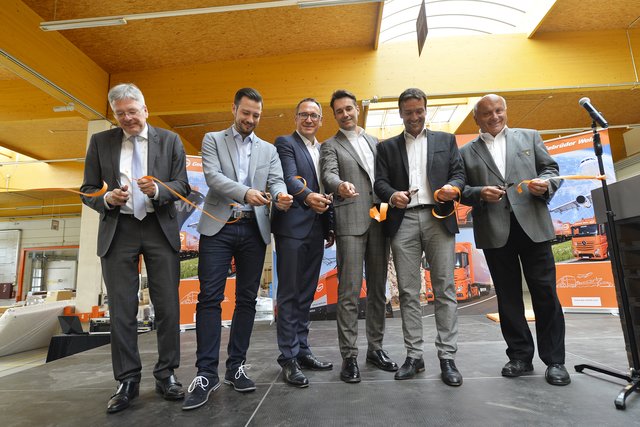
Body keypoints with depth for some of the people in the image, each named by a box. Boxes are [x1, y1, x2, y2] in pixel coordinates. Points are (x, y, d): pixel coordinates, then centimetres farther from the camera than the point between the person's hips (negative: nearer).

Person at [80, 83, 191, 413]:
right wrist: (108, 199, -13)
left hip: (160, 228, -1)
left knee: (167, 306, 2)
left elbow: (182, 186, 0)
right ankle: (127, 380, 18)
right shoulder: (100, 141, 9)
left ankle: (166, 375, 16)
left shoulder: (169, 140, 6)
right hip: (118, 230, 1)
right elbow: (87, 190, 8)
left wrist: (156, 190, -19)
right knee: (121, 309, 4)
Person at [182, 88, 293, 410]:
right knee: (210, 297, -5)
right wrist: (245, 193, -24)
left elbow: (277, 181, 4)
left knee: (247, 299, 5)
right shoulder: (212, 140, 10)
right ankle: (206, 373, 4)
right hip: (218, 226, -2)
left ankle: (236, 366, 17)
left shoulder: (269, 150, 18)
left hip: (254, 229, 3)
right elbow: (213, 177, -6)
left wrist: (281, 196, -21)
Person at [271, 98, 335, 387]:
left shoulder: (324, 150, 19)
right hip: (292, 228, -6)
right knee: (289, 295, 0)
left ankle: (302, 350, 24)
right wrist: (307, 196, -37)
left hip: (316, 230, 7)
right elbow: (289, 178, -17)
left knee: (306, 295, 12)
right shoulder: (285, 143, 1)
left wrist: (330, 227, 13)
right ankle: (288, 358, 10)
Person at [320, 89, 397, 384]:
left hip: (379, 221, 5)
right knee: (349, 291, -6)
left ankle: (375, 348, 23)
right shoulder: (330, 145, 8)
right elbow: (328, 174, -10)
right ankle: (349, 356, 5)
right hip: (351, 223, -4)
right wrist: (341, 185, -33)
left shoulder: (375, 142, 21)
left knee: (378, 289, 10)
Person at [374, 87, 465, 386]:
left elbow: (459, 172, 10)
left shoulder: (445, 140, 18)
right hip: (403, 222, 1)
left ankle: (447, 357, 9)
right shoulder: (387, 147, 17)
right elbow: (380, 181, 7)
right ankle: (414, 356, 13)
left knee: (445, 290, -1)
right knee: (408, 292, 3)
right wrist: (392, 195, -15)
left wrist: (453, 186, -13)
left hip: (438, 218, 0)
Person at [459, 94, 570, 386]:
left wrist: (546, 184, -9)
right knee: (508, 296, 7)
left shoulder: (529, 137, 16)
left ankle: (554, 360, 16)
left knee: (545, 293, 2)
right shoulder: (466, 152, 12)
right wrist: (480, 193, -13)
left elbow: (551, 169, 12)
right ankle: (520, 356, 20)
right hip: (494, 231, 0)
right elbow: (461, 191, 6)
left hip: (533, 224, 0)